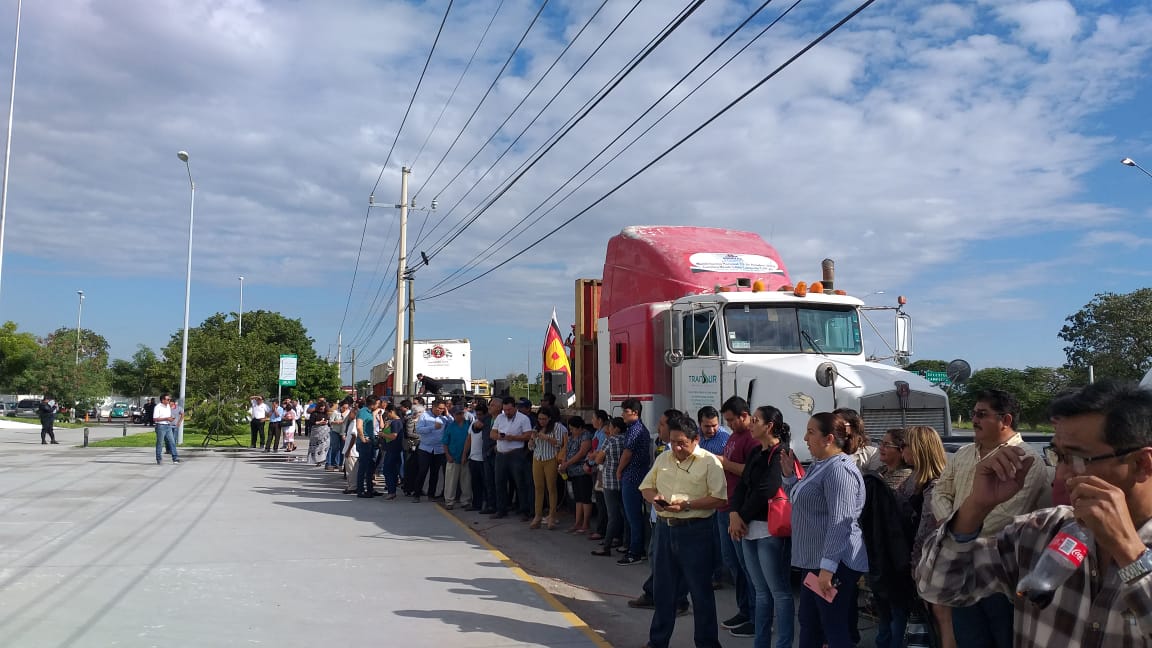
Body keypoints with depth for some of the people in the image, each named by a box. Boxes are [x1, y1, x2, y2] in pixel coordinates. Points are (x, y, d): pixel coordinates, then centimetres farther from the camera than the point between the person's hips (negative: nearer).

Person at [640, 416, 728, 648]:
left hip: (695, 531, -6)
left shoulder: (709, 462, -8)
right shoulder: (663, 459, 10)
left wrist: (686, 505, -20)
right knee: (663, 589, 15)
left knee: (701, 591, 5)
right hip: (664, 528, 6)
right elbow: (646, 487, 17)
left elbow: (719, 498, -14)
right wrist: (654, 498, -6)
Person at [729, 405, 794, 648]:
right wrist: (734, 514, -6)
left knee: (779, 592, -1)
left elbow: (764, 491, -17)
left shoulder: (780, 454, -11)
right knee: (761, 591, 15)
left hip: (770, 530, -9)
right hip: (749, 529, 9)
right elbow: (742, 485, 9)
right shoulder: (756, 453, 15)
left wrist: (743, 518, -9)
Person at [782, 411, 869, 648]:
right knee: (808, 624, 18)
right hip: (815, 561, 11)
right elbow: (803, 502, 25)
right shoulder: (820, 465, 14)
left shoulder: (839, 469, -19)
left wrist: (828, 567, -28)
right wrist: (789, 475, 11)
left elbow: (840, 523, -26)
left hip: (833, 564, -10)